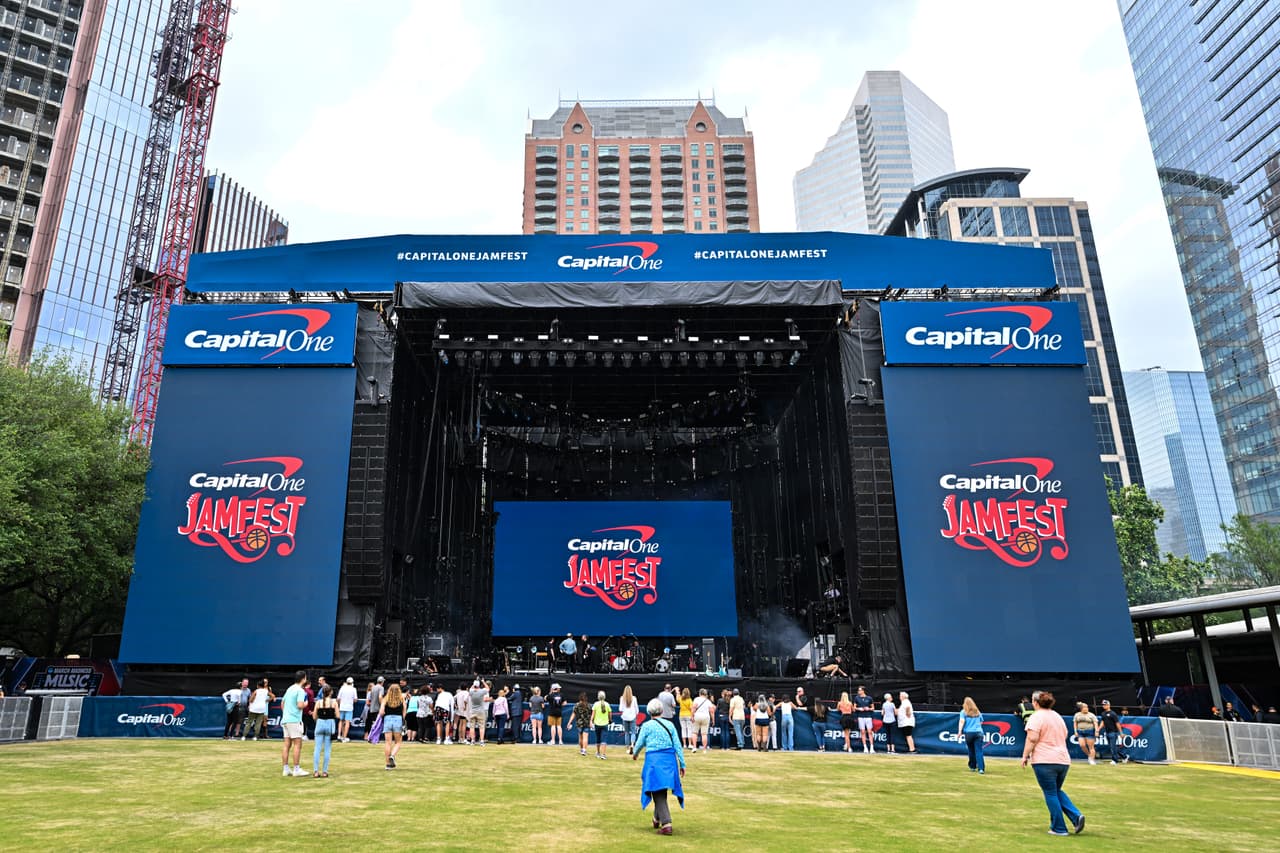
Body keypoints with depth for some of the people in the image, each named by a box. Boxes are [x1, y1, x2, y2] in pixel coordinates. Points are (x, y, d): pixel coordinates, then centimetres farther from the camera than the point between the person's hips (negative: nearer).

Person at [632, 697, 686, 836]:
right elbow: (677, 745, 3)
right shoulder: (670, 724, 5)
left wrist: (635, 754, 27)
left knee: (658, 793, 0)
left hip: (654, 759, -4)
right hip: (670, 759, 4)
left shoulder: (647, 725, -4)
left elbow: (640, 743, 6)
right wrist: (682, 764, 9)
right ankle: (657, 819, 34)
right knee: (661, 791, 20)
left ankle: (666, 824, -11)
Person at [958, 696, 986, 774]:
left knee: (971, 750, 14)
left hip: (969, 733, -1)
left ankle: (973, 767, 24)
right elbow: (981, 722, 23)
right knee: (978, 751, -5)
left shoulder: (964, 712, 5)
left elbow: (962, 721, -7)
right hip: (978, 732, 1)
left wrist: (960, 731, -13)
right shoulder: (978, 712, 15)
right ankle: (981, 769, -17)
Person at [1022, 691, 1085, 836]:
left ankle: (1059, 828, 6)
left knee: (1051, 794, 2)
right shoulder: (1058, 716, 15)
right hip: (1063, 760, 7)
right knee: (1057, 791, 20)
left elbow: (1032, 738, -18)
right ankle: (1076, 816, 2)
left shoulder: (1036, 717, -9)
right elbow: (1064, 736, 22)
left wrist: (1025, 755, -11)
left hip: (1044, 761, -7)